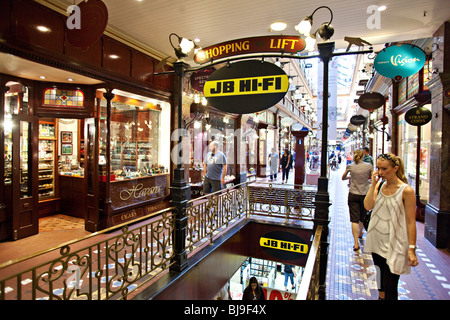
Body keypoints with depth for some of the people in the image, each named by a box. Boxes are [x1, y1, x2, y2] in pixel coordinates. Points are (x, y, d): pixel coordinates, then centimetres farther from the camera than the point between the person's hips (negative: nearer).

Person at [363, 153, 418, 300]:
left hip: (394, 245, -5)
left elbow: (411, 221, -10)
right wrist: (373, 184, -11)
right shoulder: (379, 186, 4)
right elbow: (368, 206, -8)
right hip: (377, 242, 5)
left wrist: (411, 249, -12)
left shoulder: (406, 190, -12)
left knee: (390, 288, 2)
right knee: (380, 280, 22)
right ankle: (381, 296, 42)